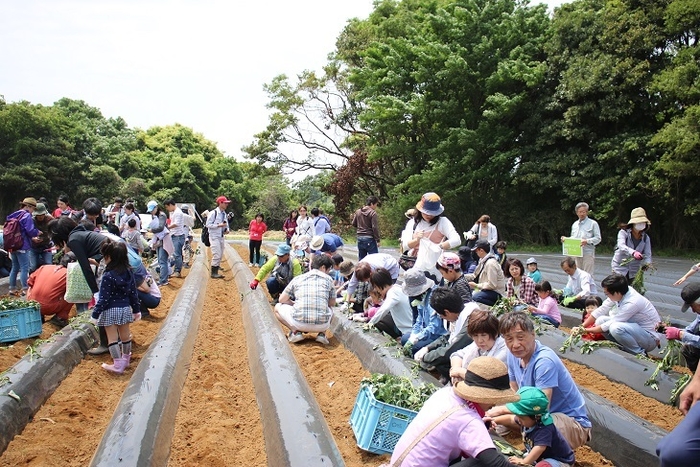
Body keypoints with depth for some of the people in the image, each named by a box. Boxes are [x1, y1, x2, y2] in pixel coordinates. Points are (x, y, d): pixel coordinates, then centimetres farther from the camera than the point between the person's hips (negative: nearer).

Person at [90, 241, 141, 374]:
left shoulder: (108, 276, -19)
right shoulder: (129, 272, 0)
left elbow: (104, 298, -17)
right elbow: (133, 293, 6)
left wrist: (95, 313, -9)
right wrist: (136, 309, 14)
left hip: (110, 310, -6)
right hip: (125, 308, 6)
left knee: (112, 338, 2)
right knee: (125, 335, 18)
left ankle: (118, 365, 3)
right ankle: (126, 359, 34)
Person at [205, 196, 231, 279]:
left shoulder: (225, 214, 12)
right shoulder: (213, 213, -11)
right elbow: (208, 224, -15)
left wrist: (227, 230, -1)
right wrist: (219, 225, -21)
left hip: (222, 237, 8)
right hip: (214, 237, -8)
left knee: (220, 256, 9)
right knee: (216, 255, -11)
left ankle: (216, 272, 17)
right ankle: (213, 273, -2)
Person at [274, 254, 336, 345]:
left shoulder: (297, 279, 10)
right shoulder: (328, 279, 10)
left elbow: (282, 300, 15)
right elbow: (332, 303, 20)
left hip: (299, 323, -1)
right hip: (322, 325, 2)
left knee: (278, 307, 25)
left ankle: (296, 331, 5)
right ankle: (322, 333, 12)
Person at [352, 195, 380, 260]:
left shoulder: (358, 212, 7)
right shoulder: (373, 213, -12)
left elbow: (354, 224, 13)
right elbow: (375, 227, -16)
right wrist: (378, 240, -11)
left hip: (360, 238, 7)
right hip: (369, 238, -6)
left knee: (361, 259, 13)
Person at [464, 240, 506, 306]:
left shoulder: (490, 263, -20)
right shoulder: (482, 260, 9)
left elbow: (492, 285, -22)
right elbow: (475, 275, 19)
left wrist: (476, 285, -15)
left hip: (496, 293, -10)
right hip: (487, 290, 10)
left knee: (474, 297, -32)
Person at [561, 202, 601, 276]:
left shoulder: (593, 223, 1)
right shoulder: (574, 224, 18)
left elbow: (598, 238, -5)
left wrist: (587, 241, -20)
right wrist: (565, 239, 3)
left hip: (588, 253, -5)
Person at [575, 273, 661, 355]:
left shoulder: (632, 303, -30)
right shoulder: (619, 293, -9)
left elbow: (611, 324, -23)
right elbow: (601, 311, 0)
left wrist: (585, 330, -15)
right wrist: (581, 327, -3)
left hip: (650, 338, -8)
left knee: (616, 328, -34)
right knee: (600, 320, -6)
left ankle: (639, 353, -10)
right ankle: (625, 347, 1)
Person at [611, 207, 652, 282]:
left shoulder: (646, 238, 1)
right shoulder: (623, 233, -11)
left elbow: (647, 254, -6)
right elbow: (621, 246, -29)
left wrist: (647, 263, -30)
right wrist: (633, 252, -49)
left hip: (634, 271, 4)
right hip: (620, 267, -4)